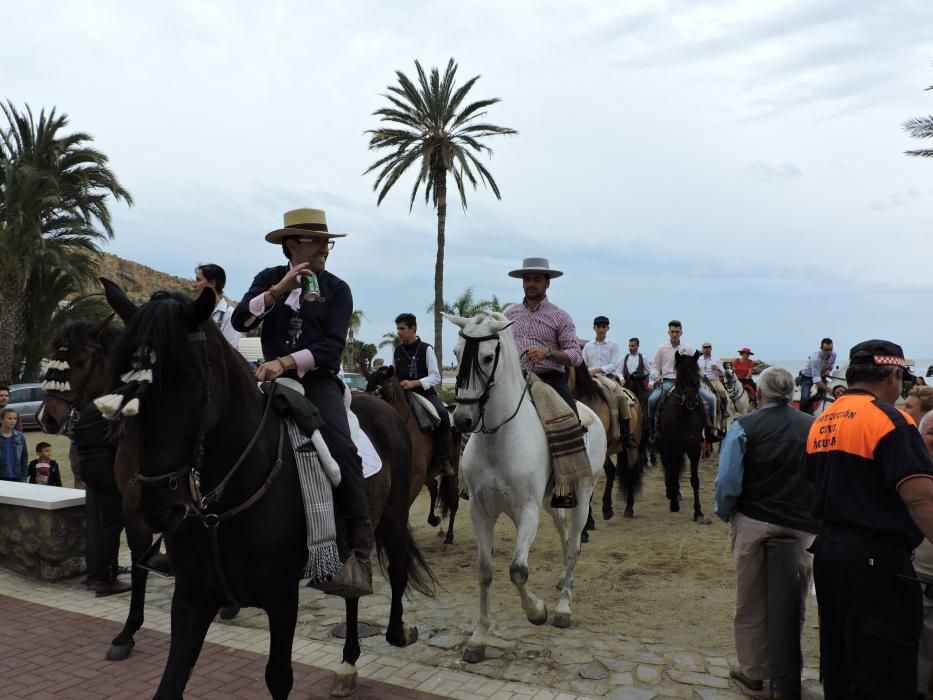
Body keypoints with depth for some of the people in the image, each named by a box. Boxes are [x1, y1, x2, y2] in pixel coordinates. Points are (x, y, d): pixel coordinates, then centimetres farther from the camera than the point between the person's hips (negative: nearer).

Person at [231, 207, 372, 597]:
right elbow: (240, 321, -3)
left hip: (318, 380, -3)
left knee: (341, 447, -27)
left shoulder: (337, 289, 4)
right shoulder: (269, 279, 12)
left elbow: (332, 344, -9)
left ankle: (360, 549, -21)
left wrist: (285, 362, -22)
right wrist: (278, 290, -15)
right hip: (272, 378, 3)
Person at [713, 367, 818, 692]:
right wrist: (815, 514, 14)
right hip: (804, 526, 2)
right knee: (794, 604, 17)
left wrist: (725, 513, 4)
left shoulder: (744, 426, -9)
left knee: (752, 604, 13)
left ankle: (754, 671, 25)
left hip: (754, 522, -2)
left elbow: (727, 481, -12)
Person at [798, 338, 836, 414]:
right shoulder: (815, 358, -35)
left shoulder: (833, 355, -15)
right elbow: (816, 379, -39)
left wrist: (828, 370, -16)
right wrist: (828, 389, -50)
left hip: (821, 376, 7)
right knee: (805, 398, -28)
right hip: (807, 377, -7)